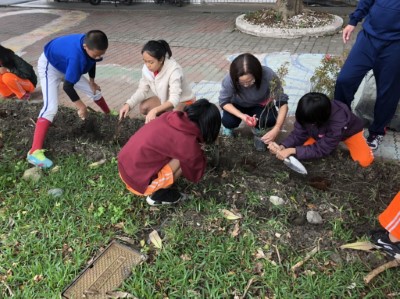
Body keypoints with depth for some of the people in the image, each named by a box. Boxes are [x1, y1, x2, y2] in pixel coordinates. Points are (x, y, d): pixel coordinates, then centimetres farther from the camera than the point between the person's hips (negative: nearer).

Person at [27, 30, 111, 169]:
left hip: (66, 66, 8)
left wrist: (92, 82, 9)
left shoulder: (91, 45, -21)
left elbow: (91, 62, 4)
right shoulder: (76, 57, -44)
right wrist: (81, 106, -23)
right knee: (51, 107, -24)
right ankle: (34, 152, -29)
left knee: (95, 91, 13)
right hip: (49, 66, -8)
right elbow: (67, 86, -35)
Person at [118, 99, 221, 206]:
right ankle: (158, 195, 5)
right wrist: (199, 153, 12)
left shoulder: (171, 116, -1)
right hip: (137, 180, -8)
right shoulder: (187, 142, -21)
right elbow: (196, 173, -2)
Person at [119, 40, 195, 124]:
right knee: (143, 107, -15)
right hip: (165, 99, 6)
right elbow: (142, 90, -9)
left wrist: (155, 110, -56)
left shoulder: (174, 70, -34)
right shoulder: (147, 68, -16)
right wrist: (128, 104, -26)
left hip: (184, 101, -6)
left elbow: (174, 100, -42)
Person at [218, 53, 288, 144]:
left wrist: (276, 129, -42)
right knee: (228, 121, -28)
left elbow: (282, 102, -31)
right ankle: (229, 127, 10)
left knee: (271, 120, -28)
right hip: (238, 105, 0)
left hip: (260, 104, 0)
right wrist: (242, 116, -38)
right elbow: (224, 101, -21)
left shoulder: (268, 75, -37)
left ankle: (259, 128, 7)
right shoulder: (230, 79, -36)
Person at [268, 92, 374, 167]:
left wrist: (293, 151, -46)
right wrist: (283, 146, -44)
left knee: (364, 161, -19)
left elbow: (322, 149, -39)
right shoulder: (307, 115, -33)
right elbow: (298, 134, -24)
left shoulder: (338, 121, -46)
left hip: (349, 130, -4)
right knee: (305, 145, -14)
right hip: (323, 131, 5)